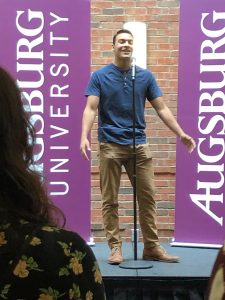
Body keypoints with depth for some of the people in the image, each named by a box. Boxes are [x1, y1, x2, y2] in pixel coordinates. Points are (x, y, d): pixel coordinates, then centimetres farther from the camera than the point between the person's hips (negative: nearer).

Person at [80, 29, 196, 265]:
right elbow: (91, 109, -9)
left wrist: (181, 133, 1)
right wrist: (84, 136, -24)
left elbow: (161, 108, 8)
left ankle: (151, 246, 13)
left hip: (139, 145, 3)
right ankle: (115, 247, 10)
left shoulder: (145, 76, 6)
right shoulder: (99, 76, -1)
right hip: (110, 146, -2)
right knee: (110, 200, 1)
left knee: (147, 197, 4)